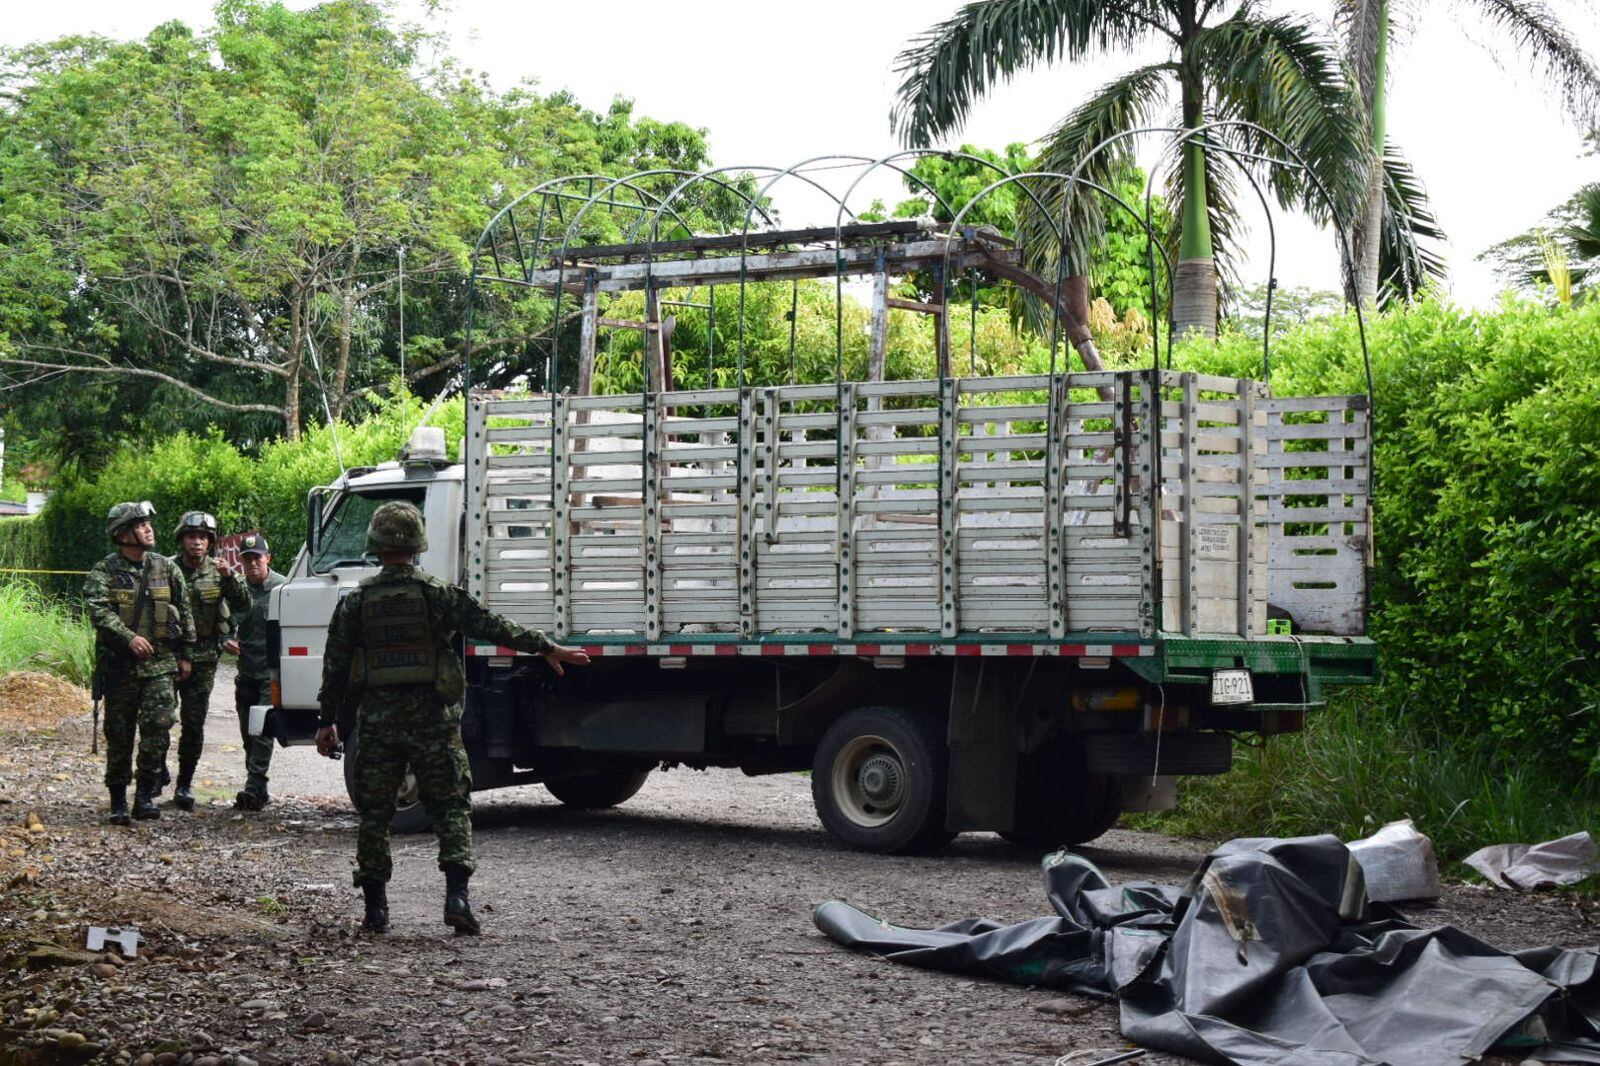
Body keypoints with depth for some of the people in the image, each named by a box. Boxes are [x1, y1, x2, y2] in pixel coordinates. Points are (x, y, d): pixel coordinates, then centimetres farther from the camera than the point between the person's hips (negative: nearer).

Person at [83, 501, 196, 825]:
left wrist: (185, 655, 11)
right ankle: (118, 801, 15)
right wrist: (129, 638, -30)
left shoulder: (166, 568, 8)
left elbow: (184, 613, 14)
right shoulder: (103, 572, -2)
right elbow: (98, 611, -18)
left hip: (160, 665, 1)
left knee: (158, 726, -14)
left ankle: (145, 795, -6)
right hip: (119, 665, -1)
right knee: (119, 735, 5)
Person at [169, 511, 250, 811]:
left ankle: (185, 784, 12)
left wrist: (228, 578, -19)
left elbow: (244, 606, -4)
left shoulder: (217, 573, 5)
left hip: (202, 661, 1)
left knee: (194, 724, 2)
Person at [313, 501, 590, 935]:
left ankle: (375, 906, 11)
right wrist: (547, 648, 6)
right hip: (431, 719, -1)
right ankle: (457, 896, -8)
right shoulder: (438, 594, -3)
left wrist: (327, 722, 14)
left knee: (373, 813, 9)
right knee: (450, 808, 5)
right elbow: (492, 626, -2)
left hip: (376, 719, 1)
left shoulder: (355, 603, 2)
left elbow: (335, 667, 5)